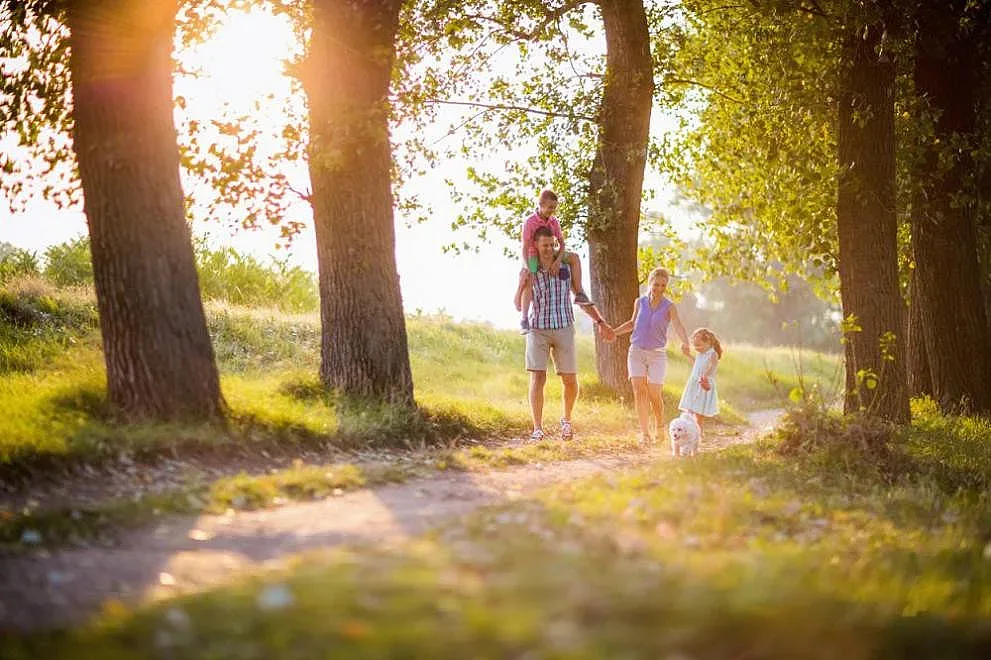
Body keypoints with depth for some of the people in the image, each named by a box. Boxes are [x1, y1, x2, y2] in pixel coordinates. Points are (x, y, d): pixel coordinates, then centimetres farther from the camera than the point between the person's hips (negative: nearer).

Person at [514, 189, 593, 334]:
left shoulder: (554, 222, -4)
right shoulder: (529, 222, -18)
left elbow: (562, 243, -6)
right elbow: (524, 248, -21)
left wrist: (558, 260, -24)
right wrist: (527, 268, -35)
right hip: (533, 257, -5)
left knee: (574, 258, -14)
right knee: (527, 281, -32)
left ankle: (579, 295, -14)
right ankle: (524, 319, -35)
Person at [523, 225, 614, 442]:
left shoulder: (566, 267, 4)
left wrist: (600, 322, 6)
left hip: (563, 329, 1)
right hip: (537, 329, -1)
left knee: (570, 381, 1)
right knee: (537, 378, -11)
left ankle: (566, 419, 28)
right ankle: (537, 429, -9)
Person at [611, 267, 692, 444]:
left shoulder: (669, 307, -7)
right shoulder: (640, 302, 3)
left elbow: (678, 326, -24)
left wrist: (685, 343, -44)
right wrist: (613, 332, 7)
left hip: (657, 355, -2)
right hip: (637, 351, 2)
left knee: (654, 395, -4)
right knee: (639, 392, -10)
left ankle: (660, 427, 22)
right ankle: (644, 433, -8)